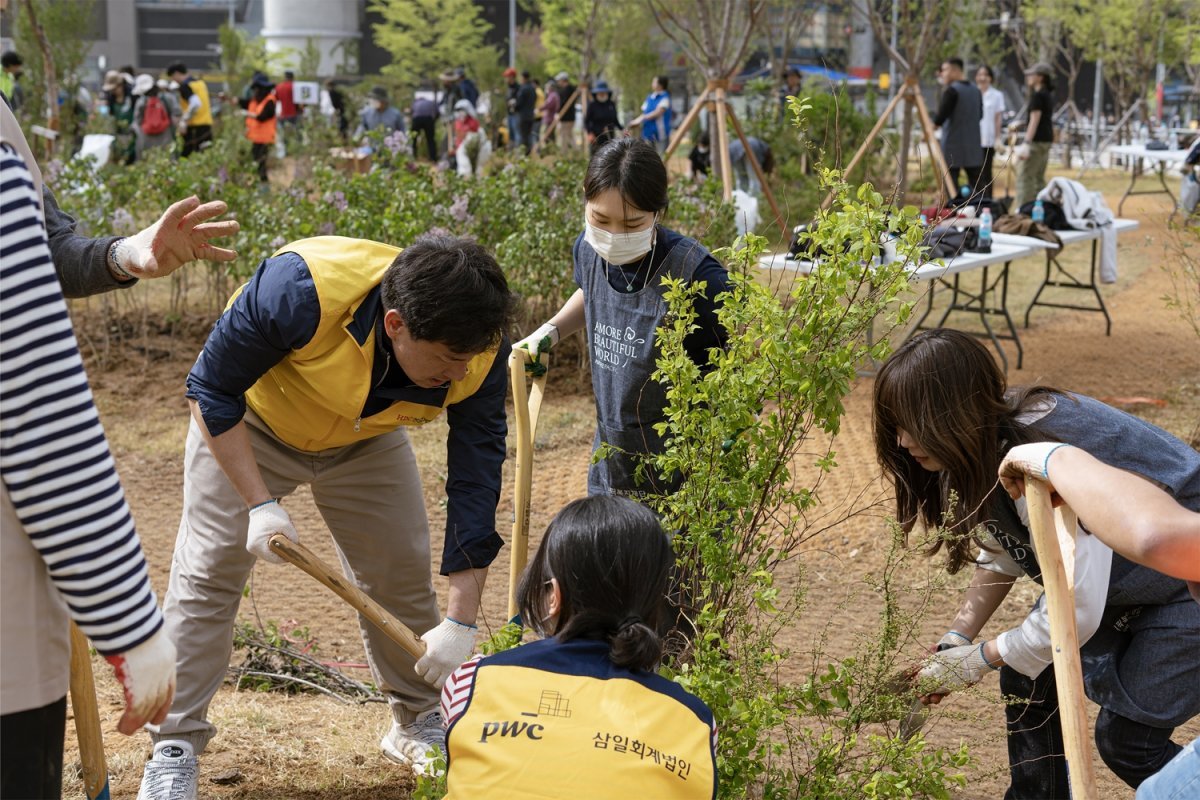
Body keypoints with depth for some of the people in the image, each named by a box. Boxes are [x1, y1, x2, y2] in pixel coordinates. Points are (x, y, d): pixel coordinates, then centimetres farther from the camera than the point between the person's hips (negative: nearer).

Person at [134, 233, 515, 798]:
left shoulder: (479, 354, -31)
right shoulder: (299, 290, -43)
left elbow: (475, 480, -24)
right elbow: (211, 390, -27)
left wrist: (460, 622, -26)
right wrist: (259, 504, -33)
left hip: (366, 438, 3)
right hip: (247, 425, -3)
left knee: (402, 573, 1)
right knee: (207, 571, -7)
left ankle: (418, 724, 22)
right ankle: (174, 748, 4)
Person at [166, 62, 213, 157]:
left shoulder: (185, 86, -9)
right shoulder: (201, 83, 16)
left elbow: (195, 104, -24)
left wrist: (184, 121, -20)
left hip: (194, 126, -8)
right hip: (207, 124, 8)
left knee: (185, 155, -3)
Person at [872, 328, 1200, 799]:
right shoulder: (991, 443, -10)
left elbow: (1076, 610, -31)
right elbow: (1002, 551, 4)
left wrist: (979, 660, -18)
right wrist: (956, 639, -7)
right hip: (1112, 578, 8)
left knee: (1126, 737, -9)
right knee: (1028, 682, 3)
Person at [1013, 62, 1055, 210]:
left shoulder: (1037, 95, -13)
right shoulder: (1048, 94, 15)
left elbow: (1035, 120, -19)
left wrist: (1027, 143, -22)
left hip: (1036, 140, -10)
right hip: (1047, 139, 10)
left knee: (1025, 177, -9)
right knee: (1039, 177, 15)